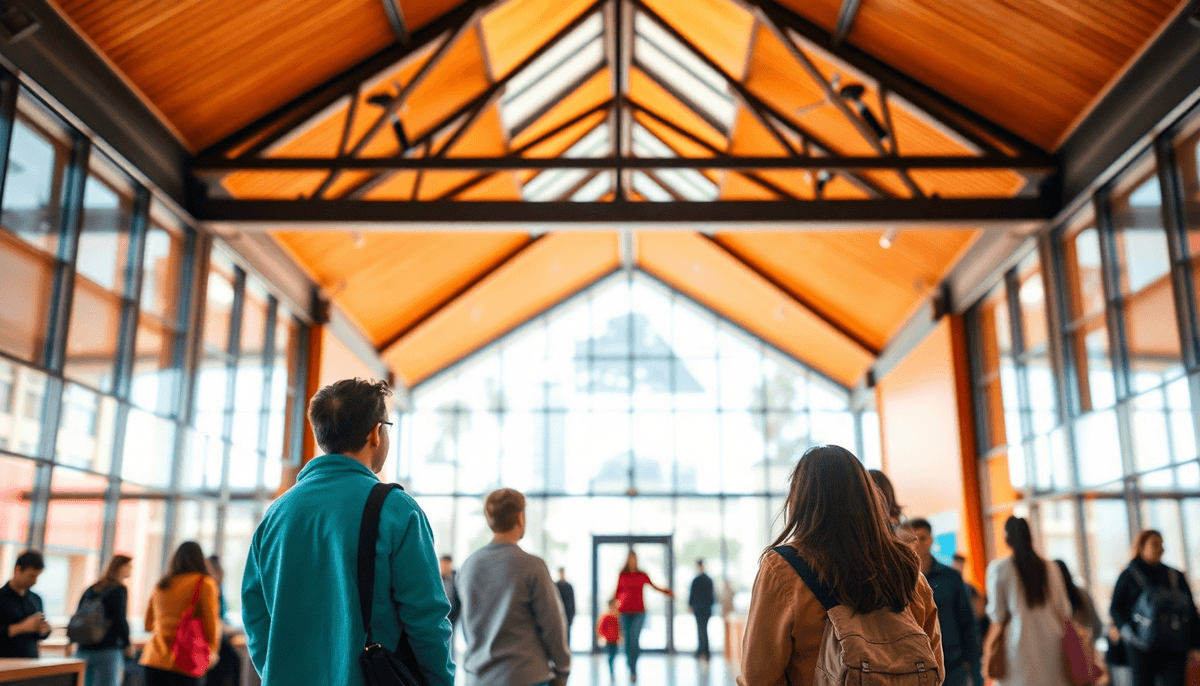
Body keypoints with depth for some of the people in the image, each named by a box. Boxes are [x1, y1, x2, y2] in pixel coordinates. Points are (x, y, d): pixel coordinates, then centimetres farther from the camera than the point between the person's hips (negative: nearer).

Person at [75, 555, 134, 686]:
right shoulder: (119, 590, -6)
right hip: (107, 651, -7)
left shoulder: (90, 589, 15)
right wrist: (128, 644, 1)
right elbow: (120, 620, -11)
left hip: (83, 651, 7)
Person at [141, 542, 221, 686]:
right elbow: (211, 623, -5)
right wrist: (212, 650, 11)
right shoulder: (205, 584, -2)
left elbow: (148, 625, 22)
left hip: (154, 659, 5)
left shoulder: (161, 584, 15)